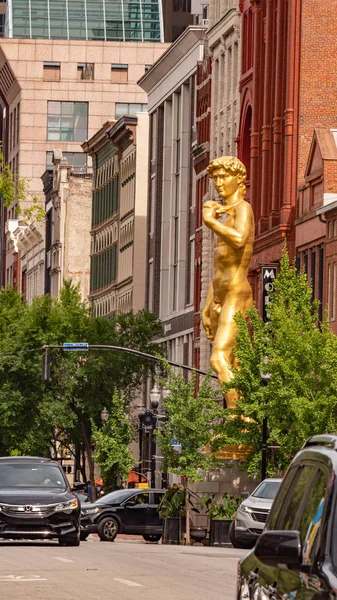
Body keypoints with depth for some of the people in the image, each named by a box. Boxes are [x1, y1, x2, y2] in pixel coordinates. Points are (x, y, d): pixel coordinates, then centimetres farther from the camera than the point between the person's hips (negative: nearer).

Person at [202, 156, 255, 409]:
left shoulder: (243, 208, -6)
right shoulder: (223, 216, 22)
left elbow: (239, 239, -29)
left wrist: (209, 220, -15)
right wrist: (208, 308, 23)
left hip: (237, 297, -10)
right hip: (220, 300, 10)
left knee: (219, 360, -22)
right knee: (233, 370, 4)